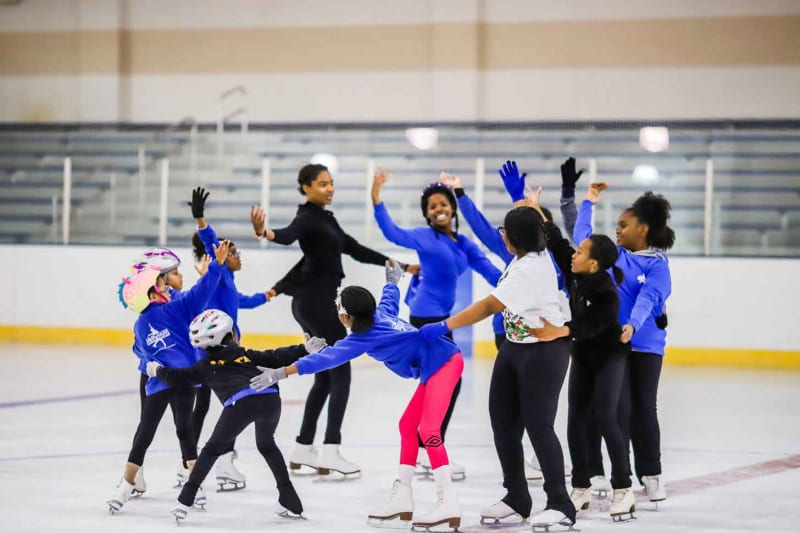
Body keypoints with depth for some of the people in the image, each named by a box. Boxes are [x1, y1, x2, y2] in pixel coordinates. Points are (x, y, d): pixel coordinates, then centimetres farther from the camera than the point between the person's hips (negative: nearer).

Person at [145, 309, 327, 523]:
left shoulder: (207, 366, 23)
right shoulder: (246, 354, 29)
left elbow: (179, 377, 27)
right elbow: (277, 357, 24)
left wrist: (157, 371, 45)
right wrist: (305, 349, 29)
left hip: (241, 403, -3)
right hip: (270, 398, 3)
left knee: (213, 449, 13)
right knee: (267, 445, 29)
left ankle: (185, 501, 9)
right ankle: (290, 501, 26)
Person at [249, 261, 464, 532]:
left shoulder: (361, 339, -15)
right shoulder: (381, 313, 8)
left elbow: (326, 358, -21)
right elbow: (390, 296, 31)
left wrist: (281, 373, -25)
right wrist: (392, 279, 55)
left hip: (443, 363, -10)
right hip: (435, 365, 10)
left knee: (428, 429, -17)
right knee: (408, 425, 12)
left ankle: (448, 503, -21)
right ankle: (402, 498, 13)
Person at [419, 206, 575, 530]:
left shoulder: (530, 270, -25)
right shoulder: (534, 252, 1)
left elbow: (489, 306, -27)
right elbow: (525, 220, 27)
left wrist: (444, 327, -25)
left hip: (544, 351, -10)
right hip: (515, 347, 10)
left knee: (538, 425, -8)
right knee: (504, 421, 9)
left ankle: (560, 505, -1)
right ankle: (516, 497, 18)